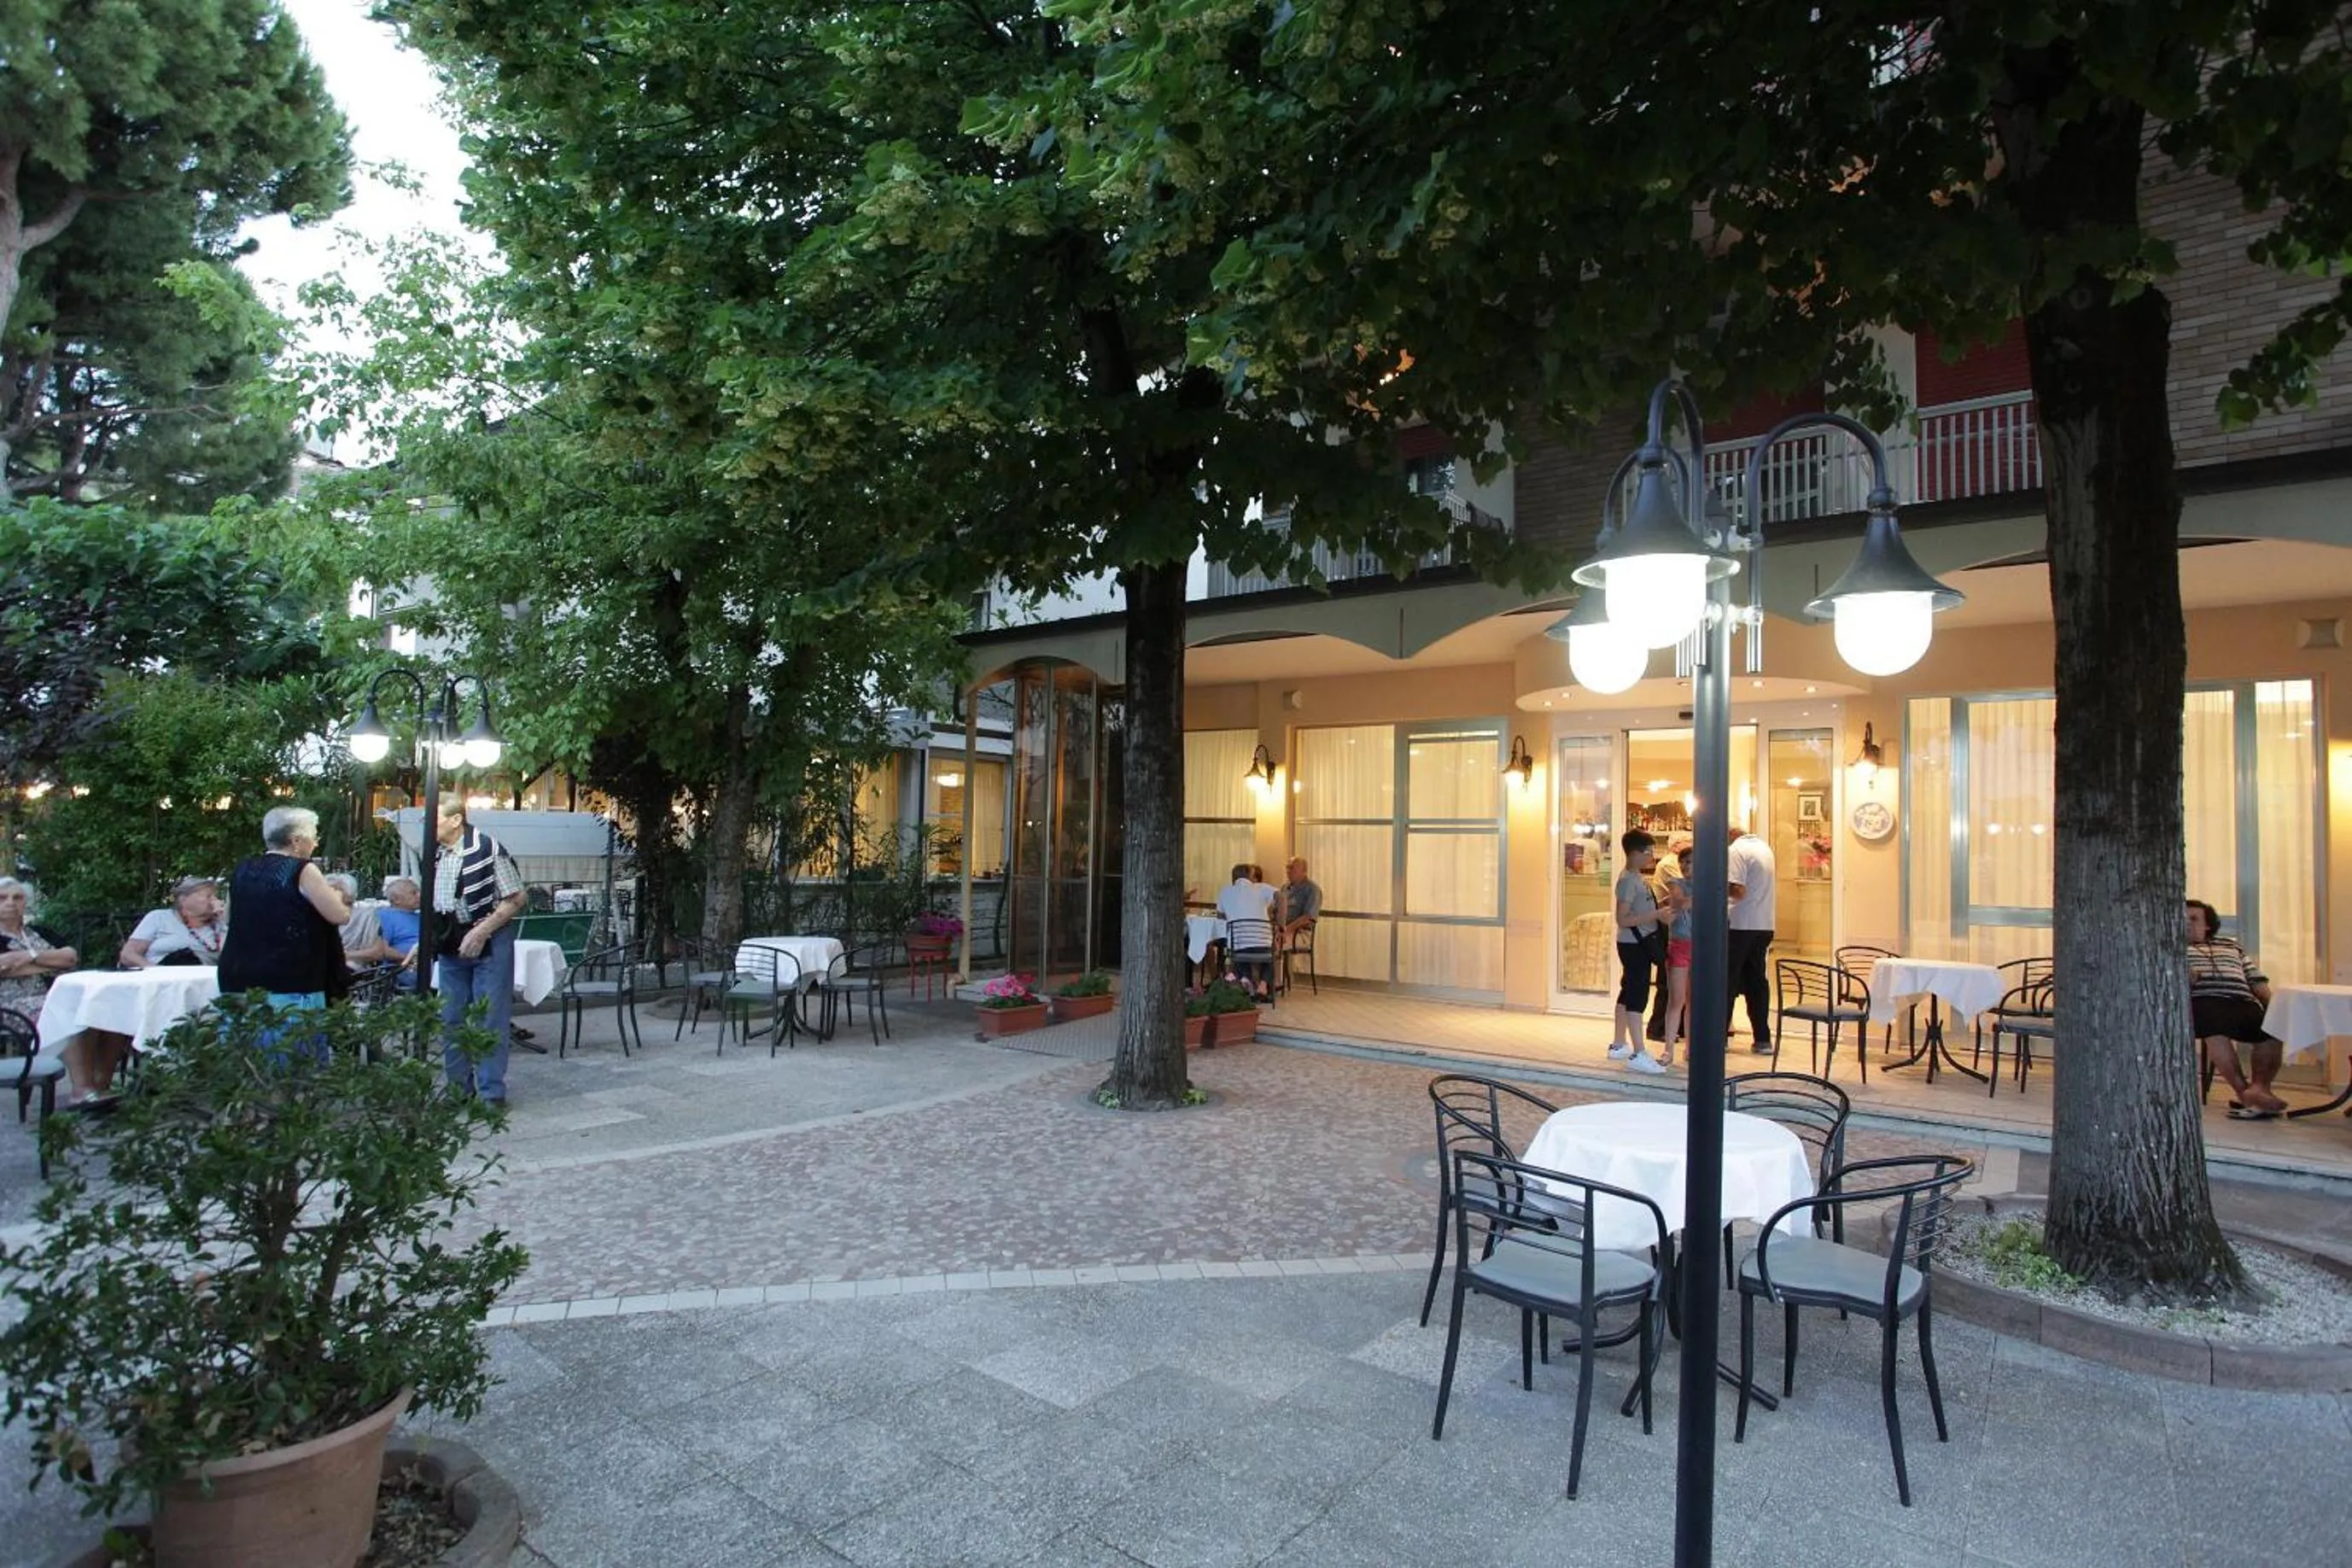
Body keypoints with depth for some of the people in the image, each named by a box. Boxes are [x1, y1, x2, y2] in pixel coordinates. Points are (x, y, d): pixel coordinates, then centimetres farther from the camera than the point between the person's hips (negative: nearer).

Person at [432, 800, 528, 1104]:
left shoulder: (488, 849, -14)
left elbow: (517, 899, -12)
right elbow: (431, 904, 18)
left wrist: (480, 932, -17)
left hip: (490, 945, -6)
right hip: (450, 948, 6)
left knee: (491, 1021, 0)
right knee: (450, 1021, 12)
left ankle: (491, 1093, 10)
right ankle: (459, 1089, 26)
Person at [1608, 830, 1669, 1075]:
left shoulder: (1639, 878, 12)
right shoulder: (1628, 880, -17)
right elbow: (1623, 919, -23)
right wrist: (1657, 914, -25)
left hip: (1641, 943, 10)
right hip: (1634, 944, -10)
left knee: (1628, 993, 16)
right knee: (1637, 997, -10)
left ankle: (1619, 1045, 26)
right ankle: (1638, 1055, -10)